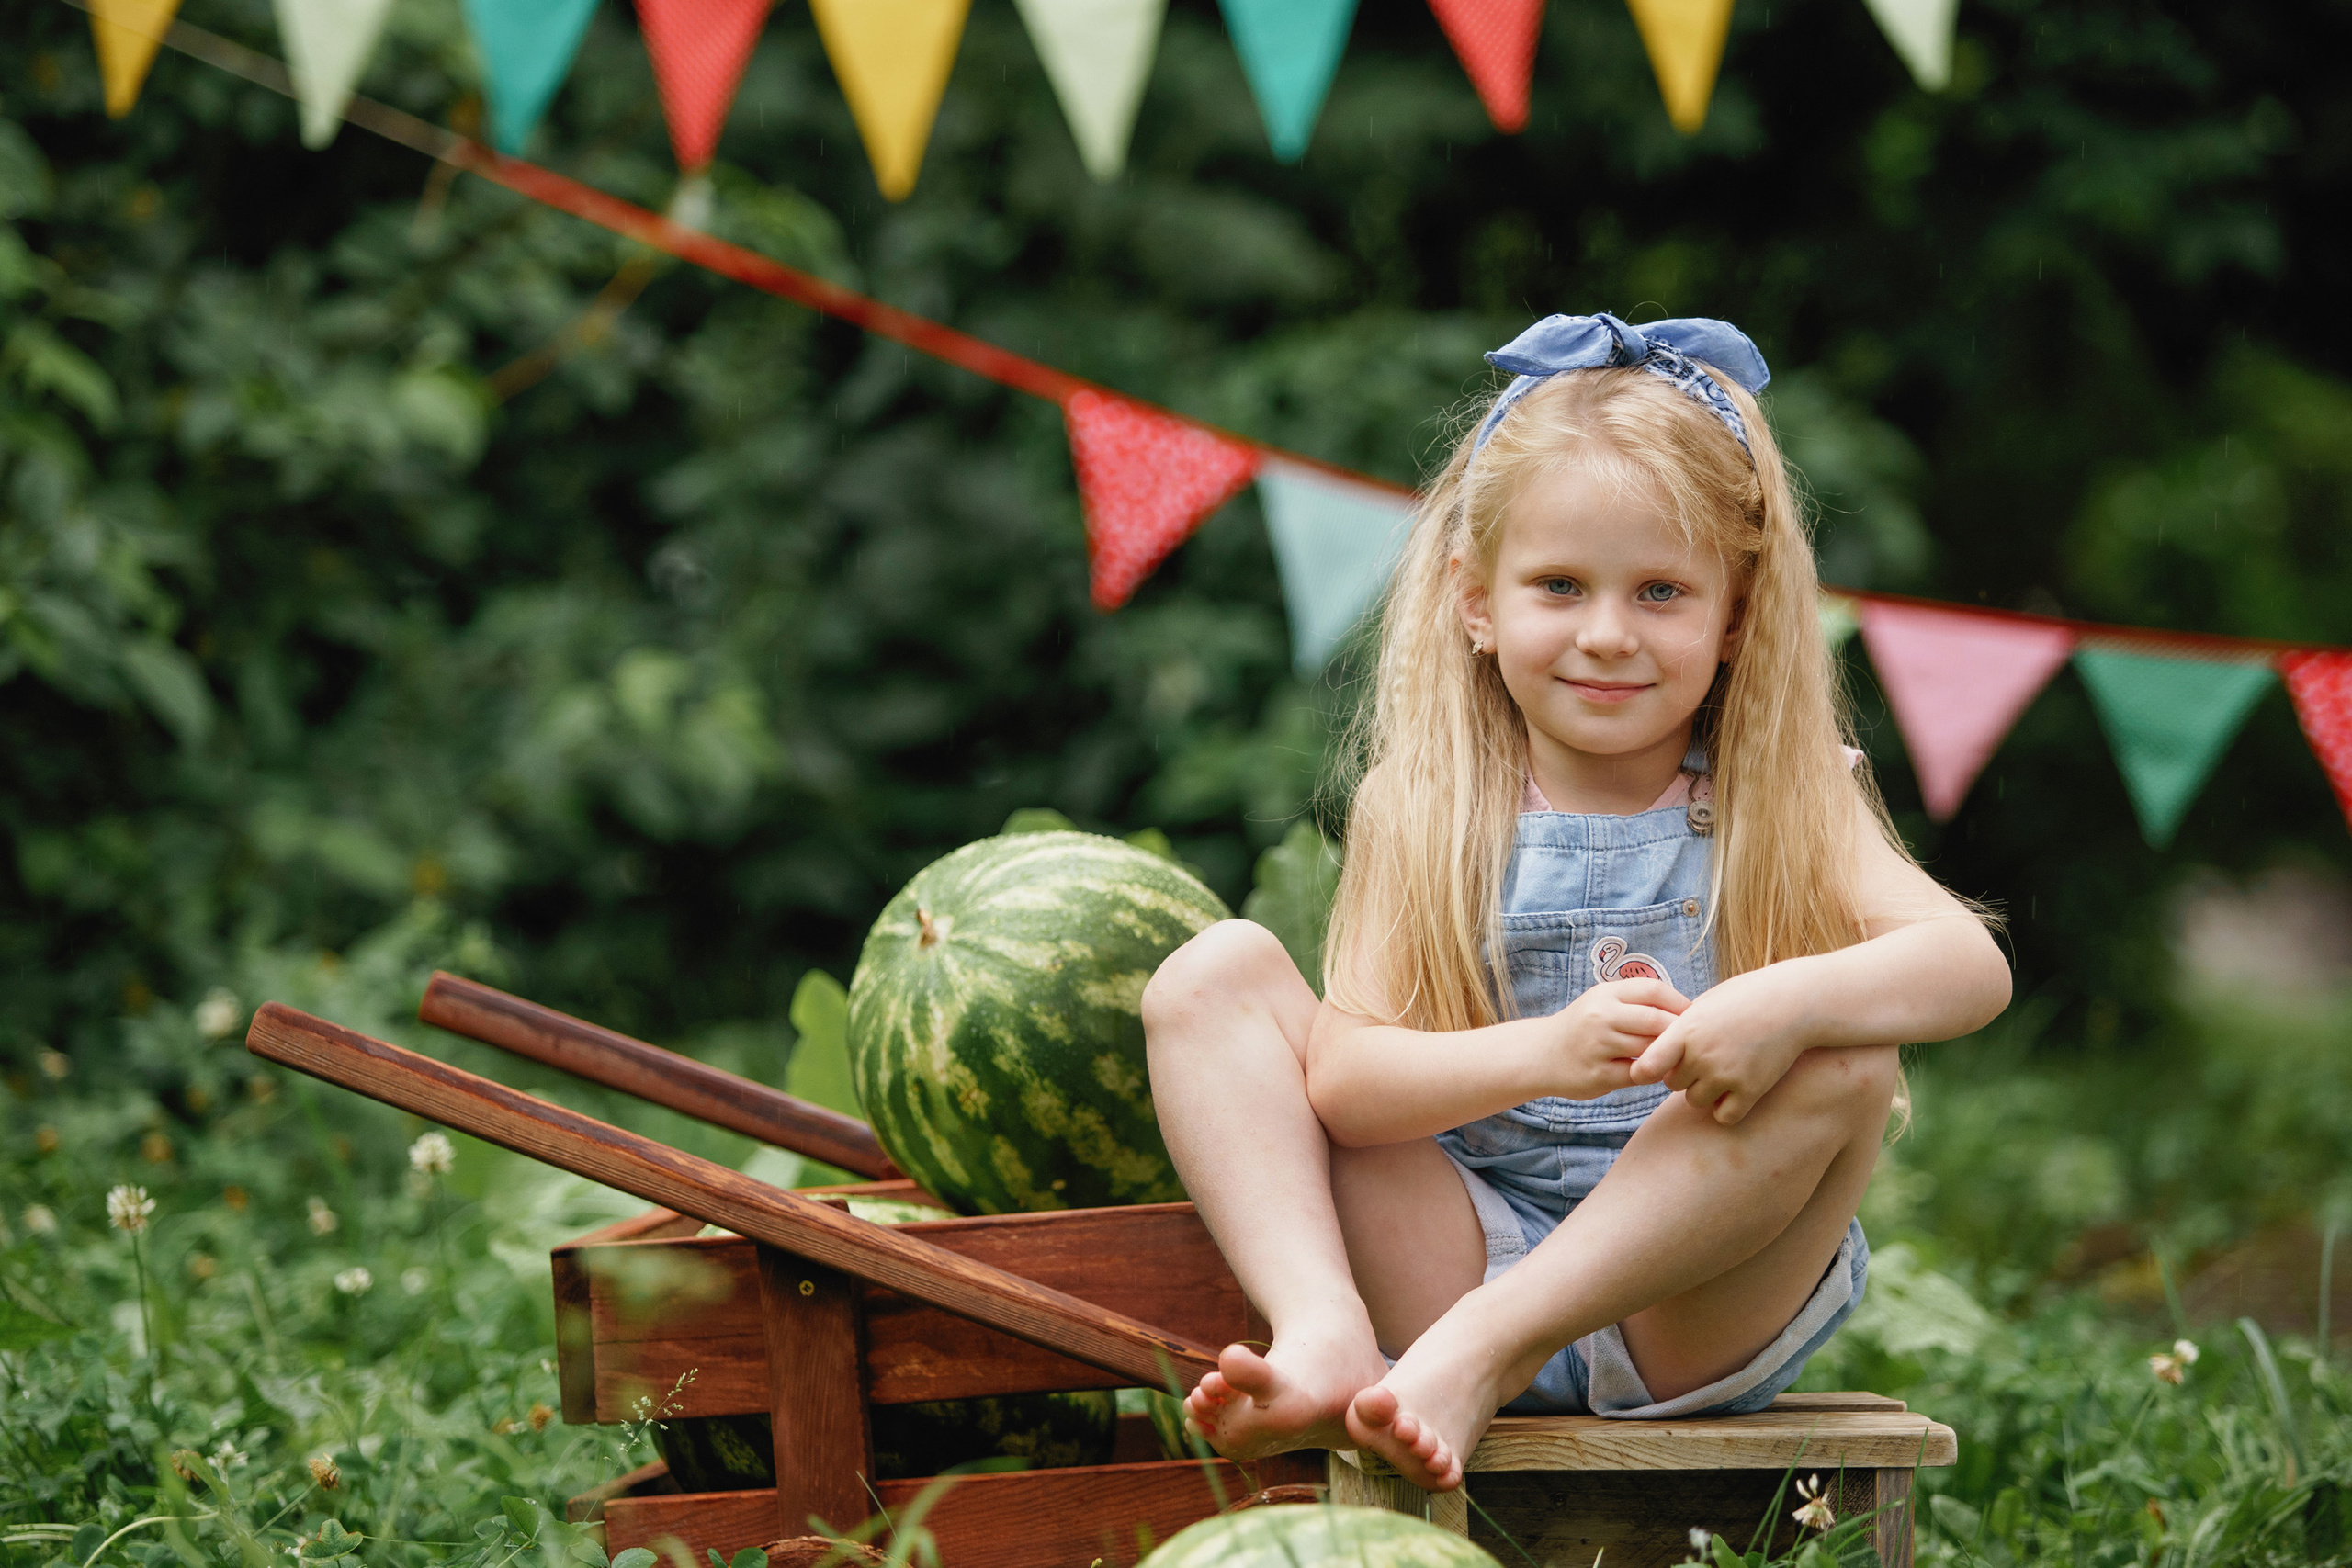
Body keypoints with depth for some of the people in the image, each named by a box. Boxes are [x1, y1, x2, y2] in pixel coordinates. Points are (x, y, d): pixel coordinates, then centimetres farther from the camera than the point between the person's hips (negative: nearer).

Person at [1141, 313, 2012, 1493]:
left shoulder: (1775, 801, 2)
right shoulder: (1427, 811, 3)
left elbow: (1970, 965, -15)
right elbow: (1340, 1077, -10)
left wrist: (1786, 1000, -36)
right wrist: (1543, 1055, -30)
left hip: (1691, 1314, -1)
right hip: (1459, 1252, 1)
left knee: (1843, 1056, -27)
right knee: (1214, 973, -9)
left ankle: (1478, 1356, -28)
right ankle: (1327, 1337, -32)